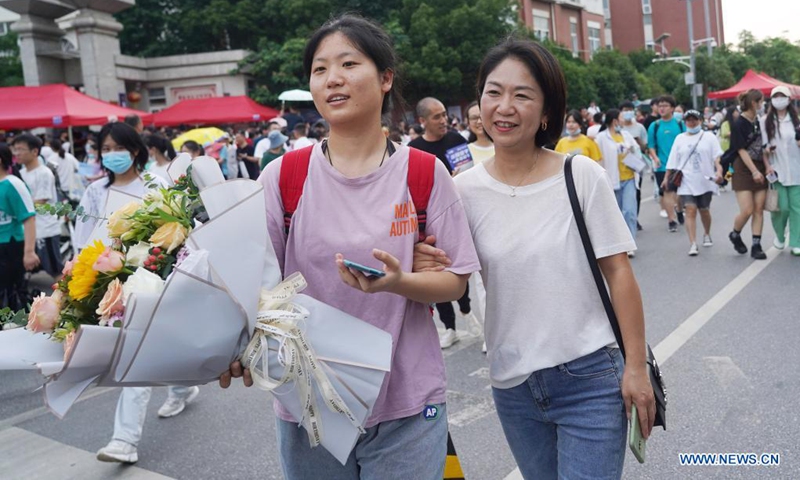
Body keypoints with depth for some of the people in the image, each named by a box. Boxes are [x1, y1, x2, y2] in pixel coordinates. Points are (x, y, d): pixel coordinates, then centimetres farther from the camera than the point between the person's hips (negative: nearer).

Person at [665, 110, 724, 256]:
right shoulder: (680, 138, 10)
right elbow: (672, 161, 11)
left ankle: (707, 235, 40)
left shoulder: (709, 137, 5)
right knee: (690, 210, -12)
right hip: (686, 182, 0)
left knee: (704, 210, 13)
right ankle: (693, 244, -14)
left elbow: (717, 156, -3)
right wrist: (667, 178, 8)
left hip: (705, 181, 0)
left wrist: (719, 171, -19)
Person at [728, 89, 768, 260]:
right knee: (747, 210, -10)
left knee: (759, 210, 2)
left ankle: (756, 246, 6)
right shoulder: (739, 124, -11)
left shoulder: (758, 122, 9)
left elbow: (761, 148, 12)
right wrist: (754, 172, -17)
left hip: (759, 169, 7)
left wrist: (767, 167, -1)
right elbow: (741, 151, -13)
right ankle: (735, 235, 17)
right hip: (744, 171, -6)